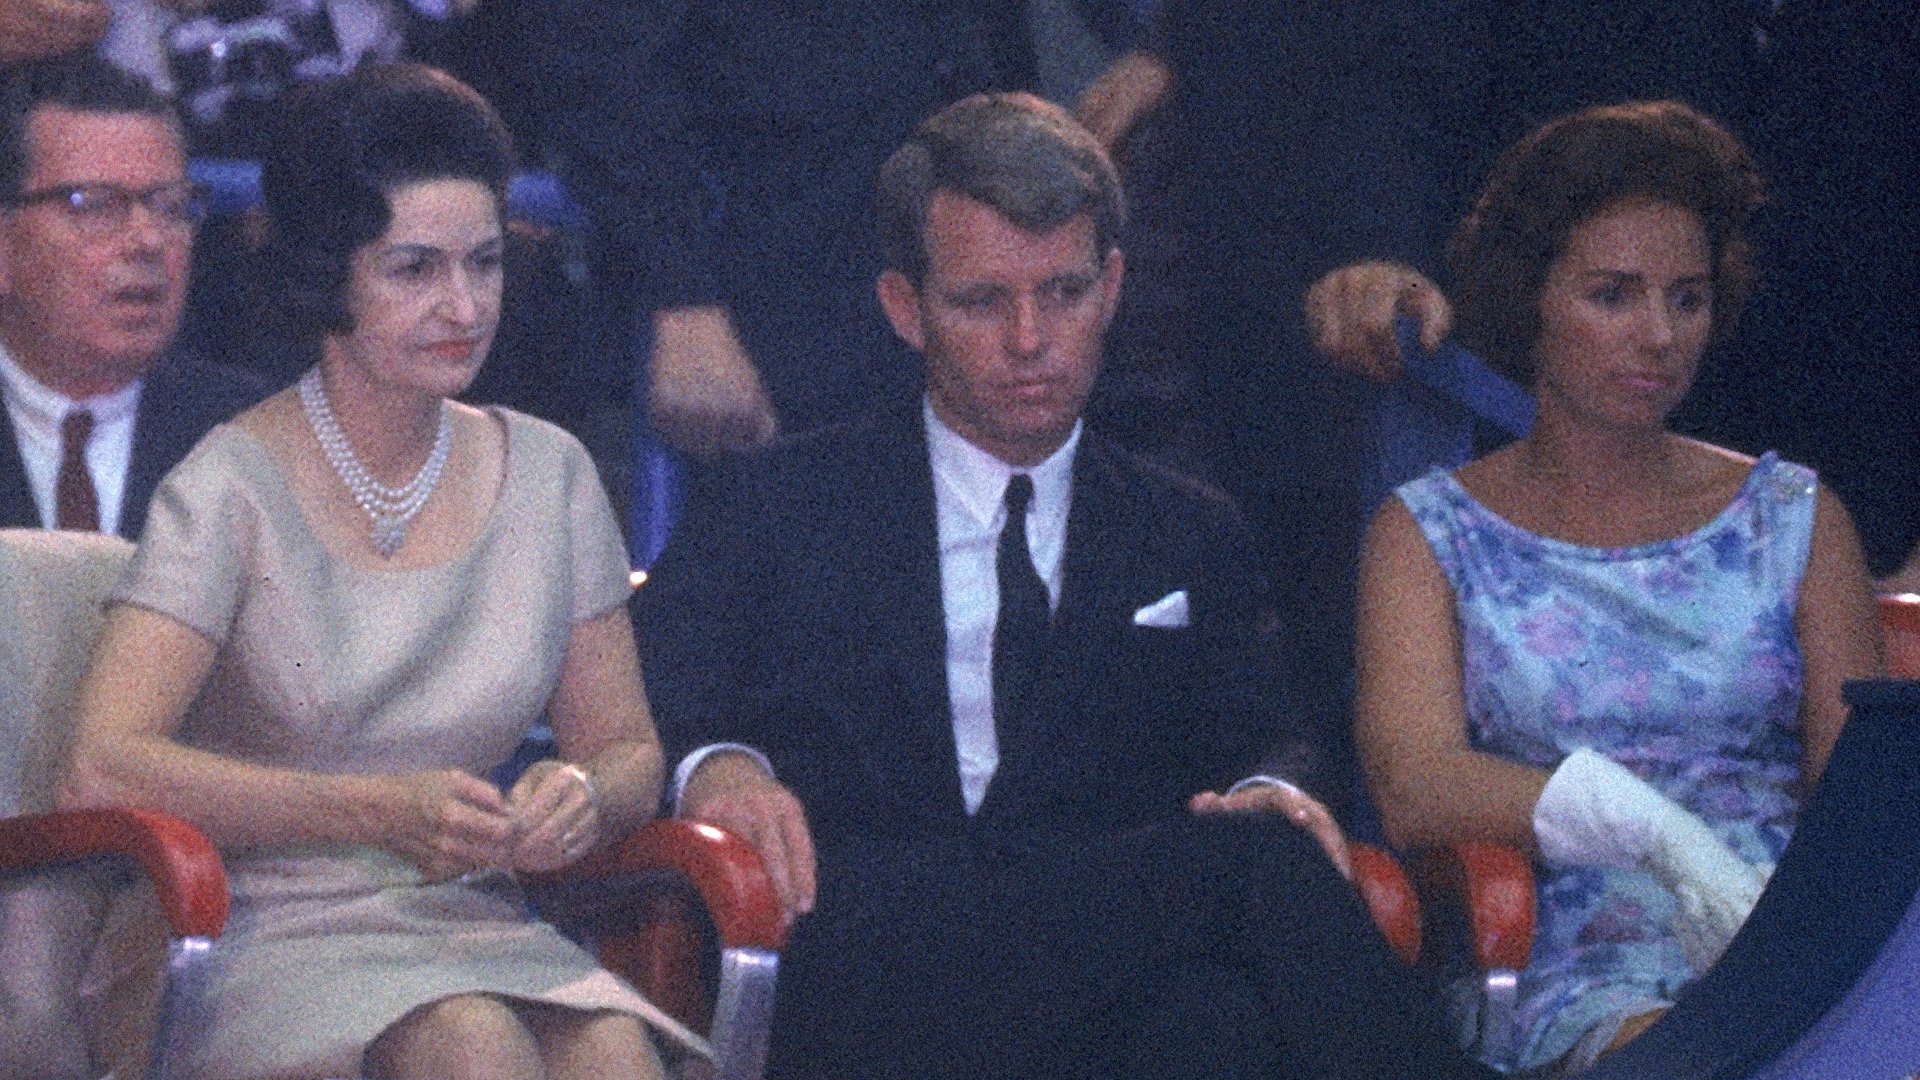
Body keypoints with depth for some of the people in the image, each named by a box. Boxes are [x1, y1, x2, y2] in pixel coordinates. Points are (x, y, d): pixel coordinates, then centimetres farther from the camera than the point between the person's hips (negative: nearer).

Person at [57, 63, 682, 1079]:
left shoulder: (546, 476, 9)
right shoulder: (234, 488, -6)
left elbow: (626, 752, 16)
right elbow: (101, 768, -16)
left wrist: (583, 795, -10)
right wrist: (382, 812, -24)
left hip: (480, 929, 4)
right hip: (272, 943, -4)